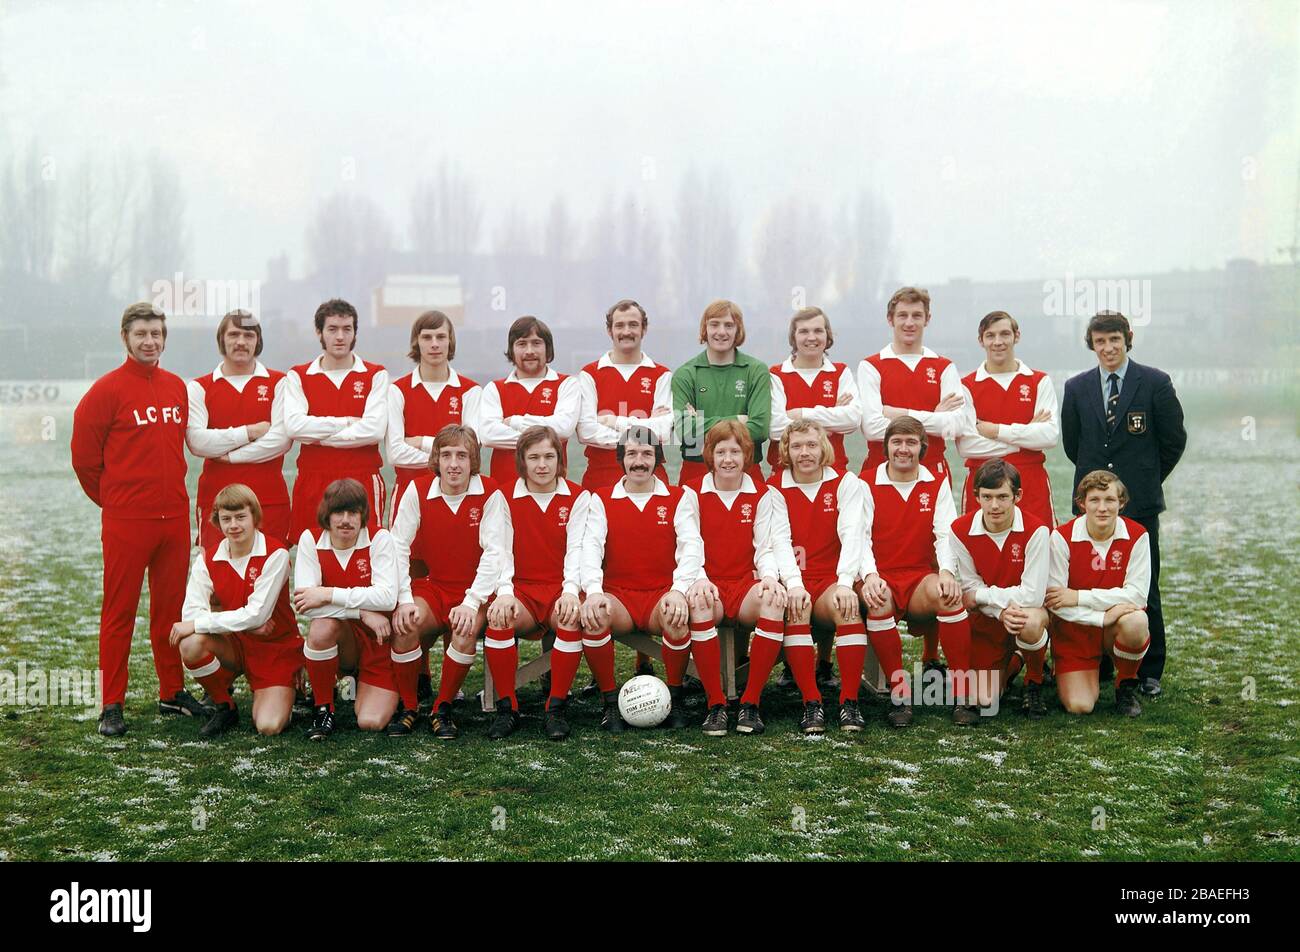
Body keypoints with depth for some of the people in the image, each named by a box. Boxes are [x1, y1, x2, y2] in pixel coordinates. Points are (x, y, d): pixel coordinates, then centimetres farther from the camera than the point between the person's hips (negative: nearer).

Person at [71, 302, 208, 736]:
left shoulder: (178, 387, 10)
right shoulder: (107, 390, -6)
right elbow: (84, 456, -2)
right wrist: (111, 498, 5)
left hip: (174, 517, 5)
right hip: (126, 520, -5)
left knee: (171, 607, 12)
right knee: (119, 611, 0)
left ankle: (172, 692, 22)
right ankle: (112, 705, 6)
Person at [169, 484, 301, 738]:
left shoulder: (275, 554, -17)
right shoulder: (208, 560, -4)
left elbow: (256, 614, -23)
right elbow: (191, 611, -15)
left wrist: (197, 624, -21)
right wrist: (242, 624, -27)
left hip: (277, 648, -4)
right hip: (234, 646, 4)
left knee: (269, 726, -21)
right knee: (191, 645, -28)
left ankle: (279, 697, 17)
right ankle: (224, 707, -2)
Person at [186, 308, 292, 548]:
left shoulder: (278, 383, 7)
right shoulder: (200, 387, 9)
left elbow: (282, 439, -6)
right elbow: (197, 442, -5)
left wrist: (230, 456, -6)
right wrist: (249, 432, -7)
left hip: (270, 499, 0)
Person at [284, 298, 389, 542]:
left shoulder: (375, 375, 5)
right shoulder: (298, 376, 10)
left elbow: (374, 430, -9)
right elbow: (294, 426, -6)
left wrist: (318, 436, -4)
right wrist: (346, 422, -7)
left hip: (362, 483, -1)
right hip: (312, 483, 1)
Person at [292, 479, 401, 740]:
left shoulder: (380, 539, -10)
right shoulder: (311, 540, -6)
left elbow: (387, 597, -24)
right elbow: (303, 602, -18)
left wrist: (328, 594, -26)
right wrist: (362, 611, -25)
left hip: (379, 639, -1)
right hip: (338, 640, 1)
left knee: (371, 723, -16)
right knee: (322, 626, -35)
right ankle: (323, 707, -11)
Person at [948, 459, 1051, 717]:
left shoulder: (1036, 530, -22)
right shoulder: (960, 531, -13)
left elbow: (1032, 595, -25)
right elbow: (969, 590, -9)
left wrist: (981, 595, -19)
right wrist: (1002, 611, -27)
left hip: (1026, 611, -2)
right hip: (986, 620, 3)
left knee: (1030, 623, -40)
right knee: (985, 700, -5)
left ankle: (1034, 681, -7)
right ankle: (1010, 662, 32)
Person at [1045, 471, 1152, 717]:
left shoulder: (1136, 535, -10)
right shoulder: (1062, 537, -14)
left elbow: (1137, 595, -16)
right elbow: (1054, 600, -17)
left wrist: (1079, 597, -20)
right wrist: (1102, 617, -27)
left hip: (1116, 629, 1)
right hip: (1074, 630, -1)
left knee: (1136, 621, -35)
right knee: (1079, 706, -16)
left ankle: (1126, 685, -4)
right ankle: (1091, 674, 22)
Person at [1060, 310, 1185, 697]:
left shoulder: (1156, 383, 0)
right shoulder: (1077, 388, 8)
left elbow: (1174, 439, 5)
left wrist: (1148, 477, 10)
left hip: (1139, 504, -2)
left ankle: (1149, 671, 12)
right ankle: (1099, 665, 15)